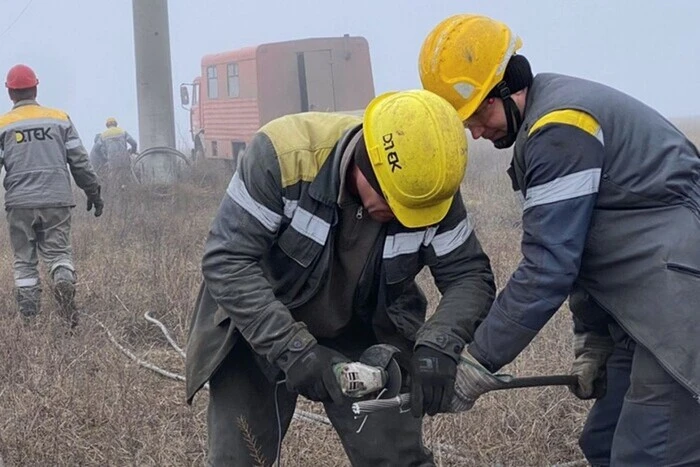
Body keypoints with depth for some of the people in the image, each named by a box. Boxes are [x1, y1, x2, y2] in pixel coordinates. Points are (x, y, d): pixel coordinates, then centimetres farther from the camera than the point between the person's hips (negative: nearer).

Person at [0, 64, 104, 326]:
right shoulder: (60, 118, 8)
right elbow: (79, 161, 7)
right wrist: (93, 191, 16)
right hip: (57, 200, 1)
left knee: (24, 260, 8)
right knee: (59, 252, 6)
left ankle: (29, 317, 4)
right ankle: (64, 282, -26)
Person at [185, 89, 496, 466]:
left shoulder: (431, 186, -20)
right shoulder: (284, 152, -32)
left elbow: (469, 275, -13)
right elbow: (227, 259, -30)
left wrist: (440, 344, -32)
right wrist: (294, 351, -35)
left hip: (364, 335, 3)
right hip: (258, 328, -2)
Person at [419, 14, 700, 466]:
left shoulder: (559, 128, -17)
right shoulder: (552, 115, 15)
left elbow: (548, 267, -19)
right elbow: (579, 247, 19)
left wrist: (479, 360, -13)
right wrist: (592, 339, 15)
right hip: (650, 304, 11)